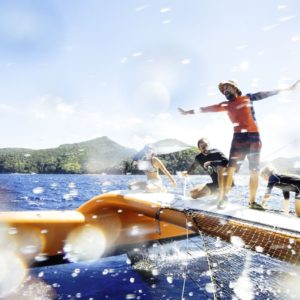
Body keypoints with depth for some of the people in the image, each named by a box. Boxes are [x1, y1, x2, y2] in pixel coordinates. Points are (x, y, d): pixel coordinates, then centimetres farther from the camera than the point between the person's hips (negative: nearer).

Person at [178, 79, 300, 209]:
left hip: (254, 136, 1)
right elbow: (207, 109, 12)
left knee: (254, 171, 2)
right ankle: (222, 198, -13)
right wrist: (189, 112, 13)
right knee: (231, 169, -14)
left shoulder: (248, 98, 12)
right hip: (238, 137, -1)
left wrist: (289, 88, 21)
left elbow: (266, 94, 16)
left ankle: (252, 202, 8)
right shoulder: (226, 105, 12)